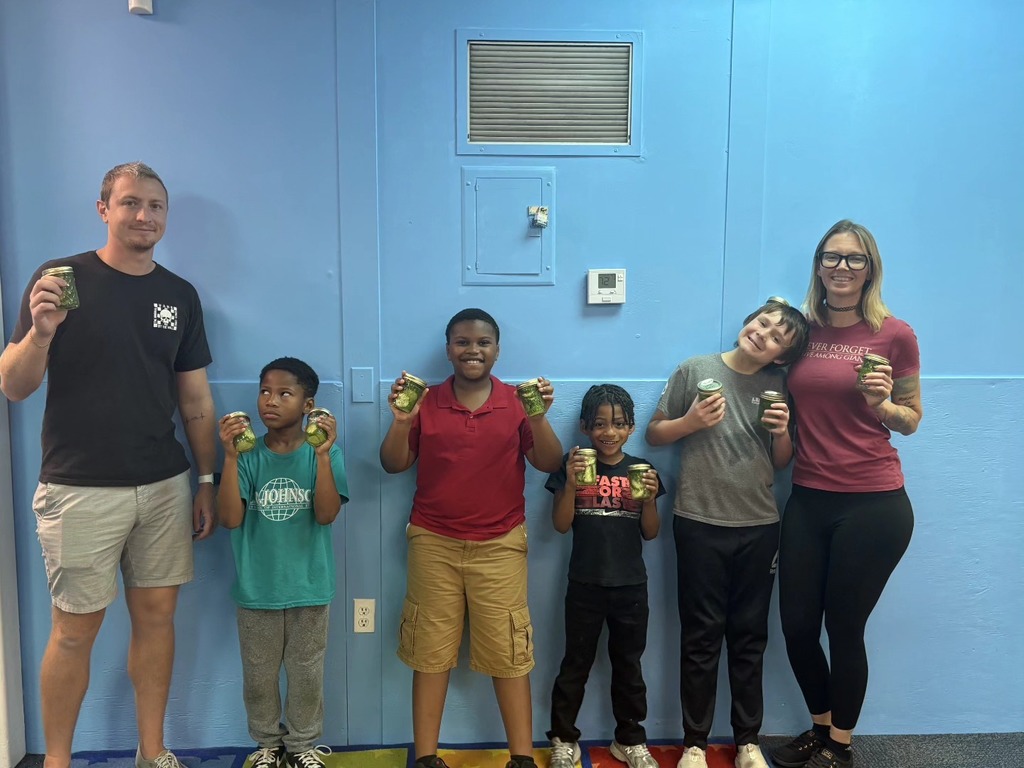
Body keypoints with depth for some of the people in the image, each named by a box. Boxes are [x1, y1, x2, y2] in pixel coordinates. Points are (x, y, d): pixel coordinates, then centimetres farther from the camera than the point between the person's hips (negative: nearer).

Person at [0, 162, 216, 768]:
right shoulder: (61, 279, -3)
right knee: (76, 630, 4)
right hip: (81, 490, -3)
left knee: (157, 615, 10)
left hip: (165, 488, 4)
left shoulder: (180, 296, 8)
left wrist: (207, 481, 8)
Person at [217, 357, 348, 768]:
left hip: (308, 585, -1)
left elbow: (326, 514, -18)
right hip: (256, 588, 1)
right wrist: (230, 457, -23)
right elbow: (230, 518, -15)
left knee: (306, 674, 14)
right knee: (258, 675, 16)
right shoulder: (248, 455, -6)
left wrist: (322, 455, -27)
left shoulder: (322, 453, -7)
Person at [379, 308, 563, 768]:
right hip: (434, 542, 1)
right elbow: (393, 466, 0)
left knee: (507, 651, 3)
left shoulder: (517, 402, -1)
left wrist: (539, 418, -23)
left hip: (500, 544, 0)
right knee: (430, 649, 6)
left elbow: (549, 465, -6)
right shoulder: (425, 404, 1)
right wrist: (400, 421, -17)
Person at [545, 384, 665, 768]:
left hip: (631, 586, 2)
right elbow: (561, 525, -7)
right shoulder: (572, 466, -4)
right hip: (585, 585, -2)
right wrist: (570, 484, -21)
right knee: (575, 664, 9)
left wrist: (650, 498, -15)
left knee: (628, 665, 15)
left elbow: (650, 533, 3)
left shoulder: (641, 470, 1)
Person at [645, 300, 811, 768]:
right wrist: (690, 422, -16)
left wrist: (783, 433, -8)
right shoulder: (695, 370, -3)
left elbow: (782, 463, 12)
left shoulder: (778, 385, 6)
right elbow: (654, 434, 2)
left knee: (750, 638, 12)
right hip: (700, 524, -3)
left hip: (759, 527, 3)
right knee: (702, 638, 5)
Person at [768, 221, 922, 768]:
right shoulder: (803, 331, 5)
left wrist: (881, 404, -15)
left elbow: (911, 420, 4)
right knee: (796, 625, 10)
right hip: (808, 501, 4)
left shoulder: (894, 334, -5)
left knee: (844, 628, 8)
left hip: (873, 505, -4)